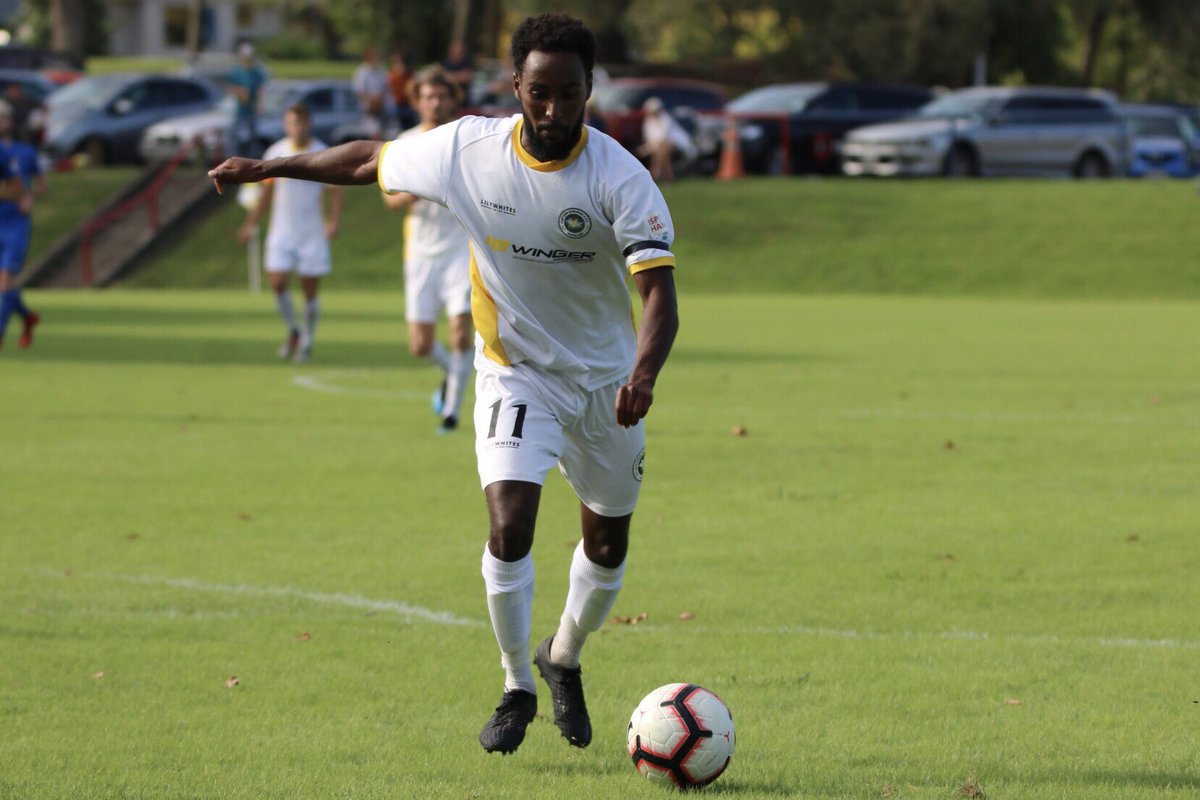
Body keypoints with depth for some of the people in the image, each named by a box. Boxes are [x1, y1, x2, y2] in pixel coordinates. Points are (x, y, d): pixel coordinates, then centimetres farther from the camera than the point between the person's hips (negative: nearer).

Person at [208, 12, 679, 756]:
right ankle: (517, 689, 0)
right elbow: (372, 158, 4)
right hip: (515, 375, -1)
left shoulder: (620, 177, -22)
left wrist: (643, 375, -48)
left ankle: (564, 660, 41)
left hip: (605, 380, 1)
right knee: (510, 526, -19)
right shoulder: (467, 149, -15)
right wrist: (268, 168, 7)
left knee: (608, 545, 12)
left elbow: (660, 290, -30)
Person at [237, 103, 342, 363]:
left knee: (310, 290, 0)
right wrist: (251, 224, 12)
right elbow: (266, 192, 14)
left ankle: (307, 342, 17)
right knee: (277, 282, -10)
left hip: (313, 232, -2)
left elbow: (335, 192, -2)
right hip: (281, 231, 2)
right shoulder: (275, 153, 4)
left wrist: (333, 221, -18)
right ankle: (293, 331, 13)